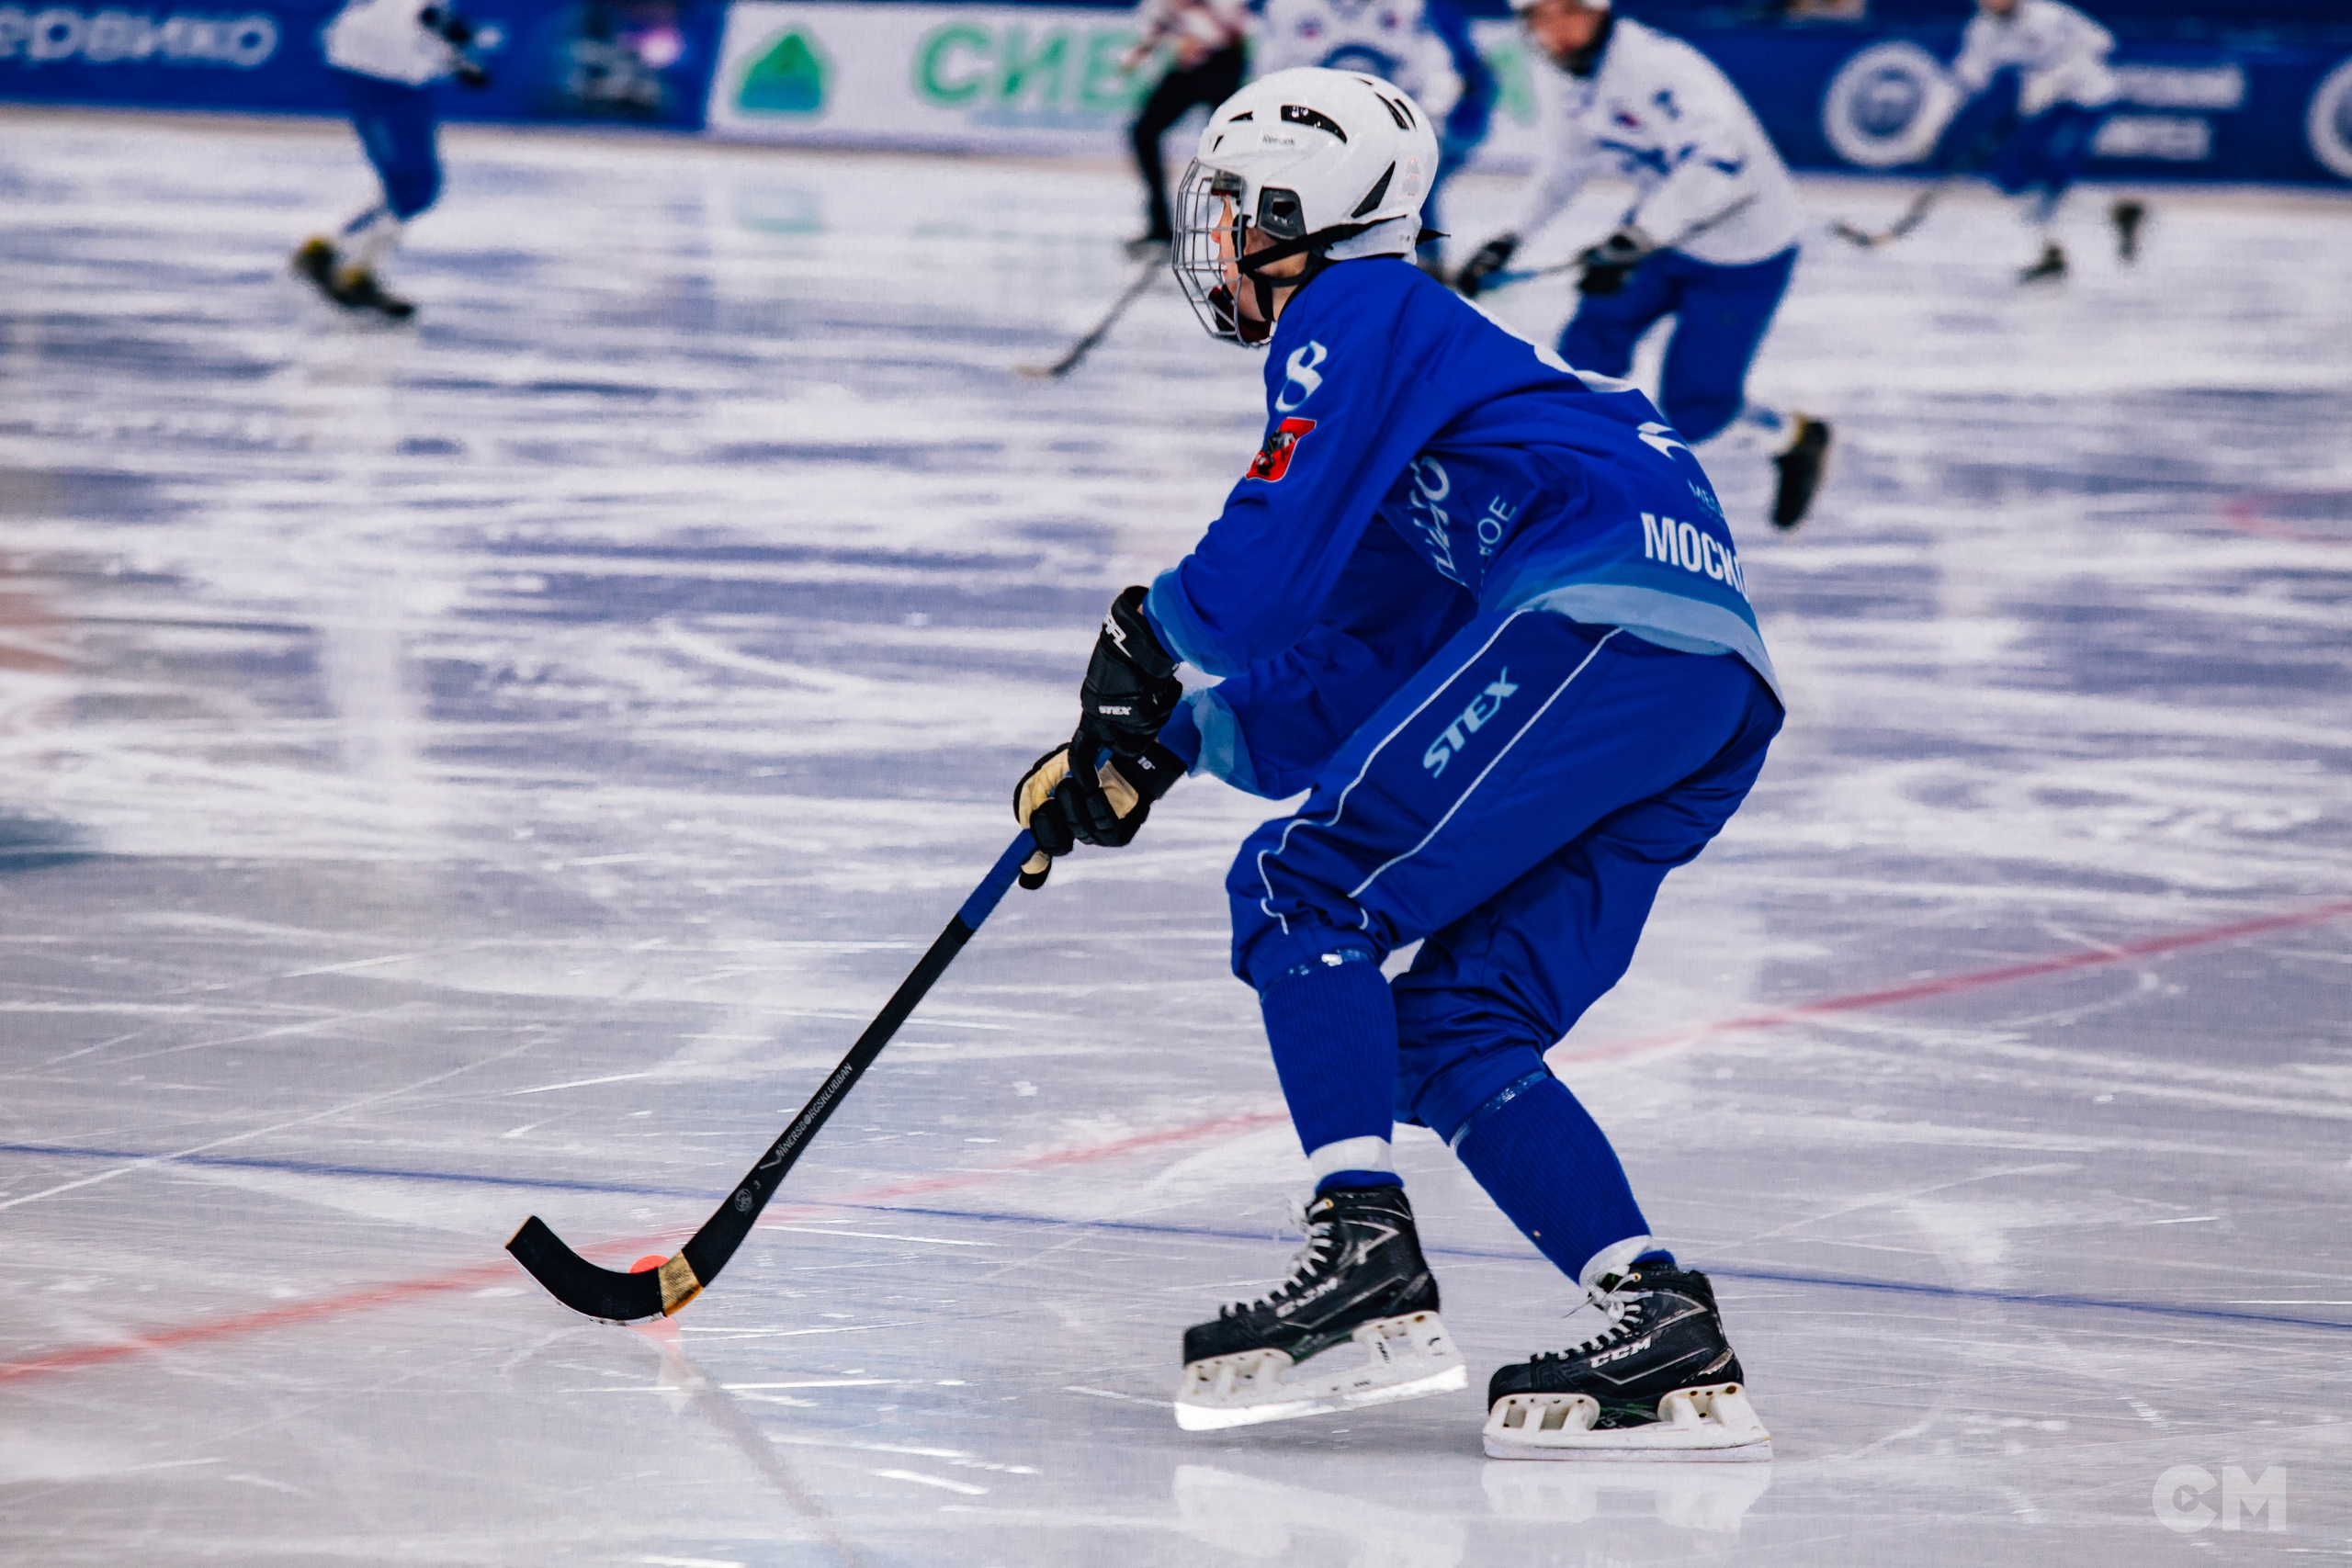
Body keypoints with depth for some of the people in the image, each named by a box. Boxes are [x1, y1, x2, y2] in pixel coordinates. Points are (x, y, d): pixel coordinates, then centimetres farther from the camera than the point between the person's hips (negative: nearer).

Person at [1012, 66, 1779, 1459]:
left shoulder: (1360, 311, 5)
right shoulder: (1417, 354, 34)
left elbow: (1269, 570, -7)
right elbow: (1343, 699, 31)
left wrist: (1151, 639, 13)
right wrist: (1163, 744, 21)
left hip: (1600, 617, -10)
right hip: (1713, 680, 10)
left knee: (1304, 891, -9)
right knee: (1449, 1033, 8)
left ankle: (1368, 1263, -21)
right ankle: (1665, 1327, -4)